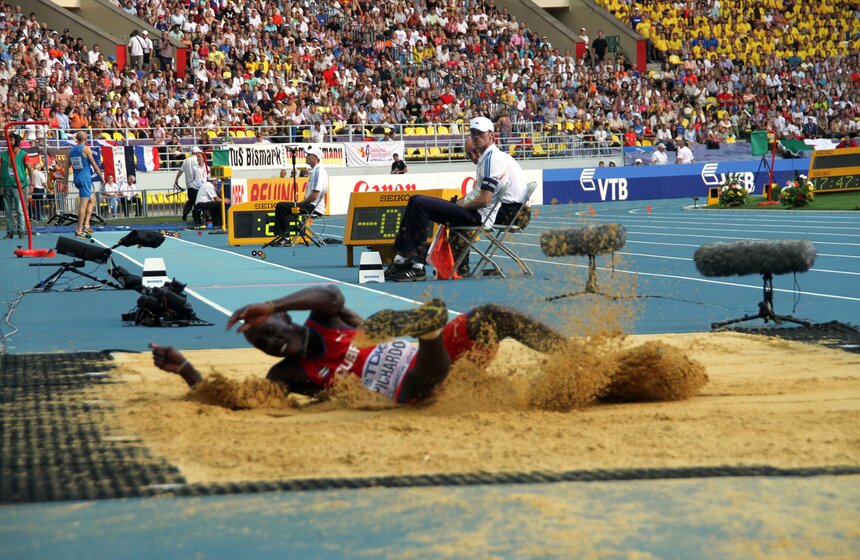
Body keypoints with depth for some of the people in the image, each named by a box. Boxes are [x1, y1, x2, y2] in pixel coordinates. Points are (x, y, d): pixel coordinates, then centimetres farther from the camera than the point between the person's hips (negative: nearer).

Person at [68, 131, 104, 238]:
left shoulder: (71, 150, 11)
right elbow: (94, 165, -8)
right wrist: (102, 177, 1)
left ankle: (86, 225, 10)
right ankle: (79, 231, -12)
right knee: (83, 204, -8)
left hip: (76, 179, 8)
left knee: (92, 200, 20)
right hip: (85, 178, -8)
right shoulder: (86, 149, -8)